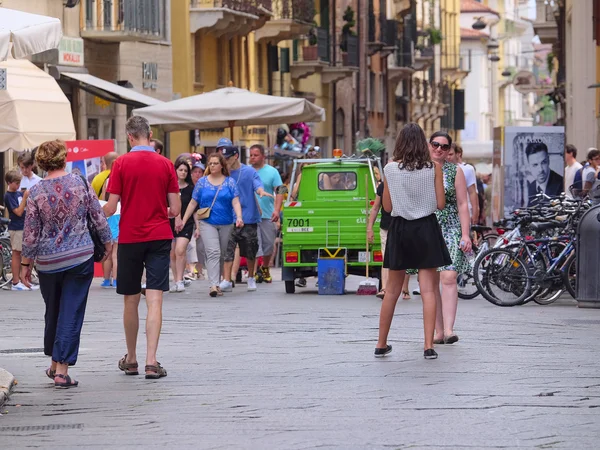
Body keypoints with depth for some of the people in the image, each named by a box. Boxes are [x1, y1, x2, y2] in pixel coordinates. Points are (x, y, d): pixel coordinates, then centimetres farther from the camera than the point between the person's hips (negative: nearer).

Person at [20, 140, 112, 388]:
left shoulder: (36, 192, -6)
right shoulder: (81, 183, -6)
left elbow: (30, 234, -3)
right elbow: (98, 217, -1)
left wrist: (26, 264, 6)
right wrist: (107, 242, 15)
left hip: (48, 262, 1)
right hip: (81, 257, -1)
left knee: (52, 312, 18)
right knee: (72, 312, 0)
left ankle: (55, 364, 29)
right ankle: (62, 369, -6)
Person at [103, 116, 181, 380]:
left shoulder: (122, 163, -5)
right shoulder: (165, 164, -1)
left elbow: (111, 208, -6)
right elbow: (175, 209, 0)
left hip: (130, 238, 0)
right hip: (159, 237, 0)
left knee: (131, 300, 12)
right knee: (155, 300, -4)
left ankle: (131, 360, 23)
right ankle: (151, 362, -13)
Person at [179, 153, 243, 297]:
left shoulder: (230, 182, 5)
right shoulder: (202, 182, 5)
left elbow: (235, 202, -3)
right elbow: (193, 203, 8)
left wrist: (239, 217, -20)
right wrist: (183, 221, 3)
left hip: (226, 224, 2)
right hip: (207, 223, -2)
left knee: (222, 255, 8)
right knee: (213, 253, -16)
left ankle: (217, 283, 20)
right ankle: (214, 285, -25)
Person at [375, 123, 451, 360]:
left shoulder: (390, 168, -2)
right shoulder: (433, 168, -5)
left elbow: (387, 206, 3)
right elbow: (440, 203, -3)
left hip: (400, 229, 1)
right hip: (426, 229, -1)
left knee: (392, 290, 12)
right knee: (428, 290, -1)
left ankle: (381, 344, 18)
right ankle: (428, 346, -8)